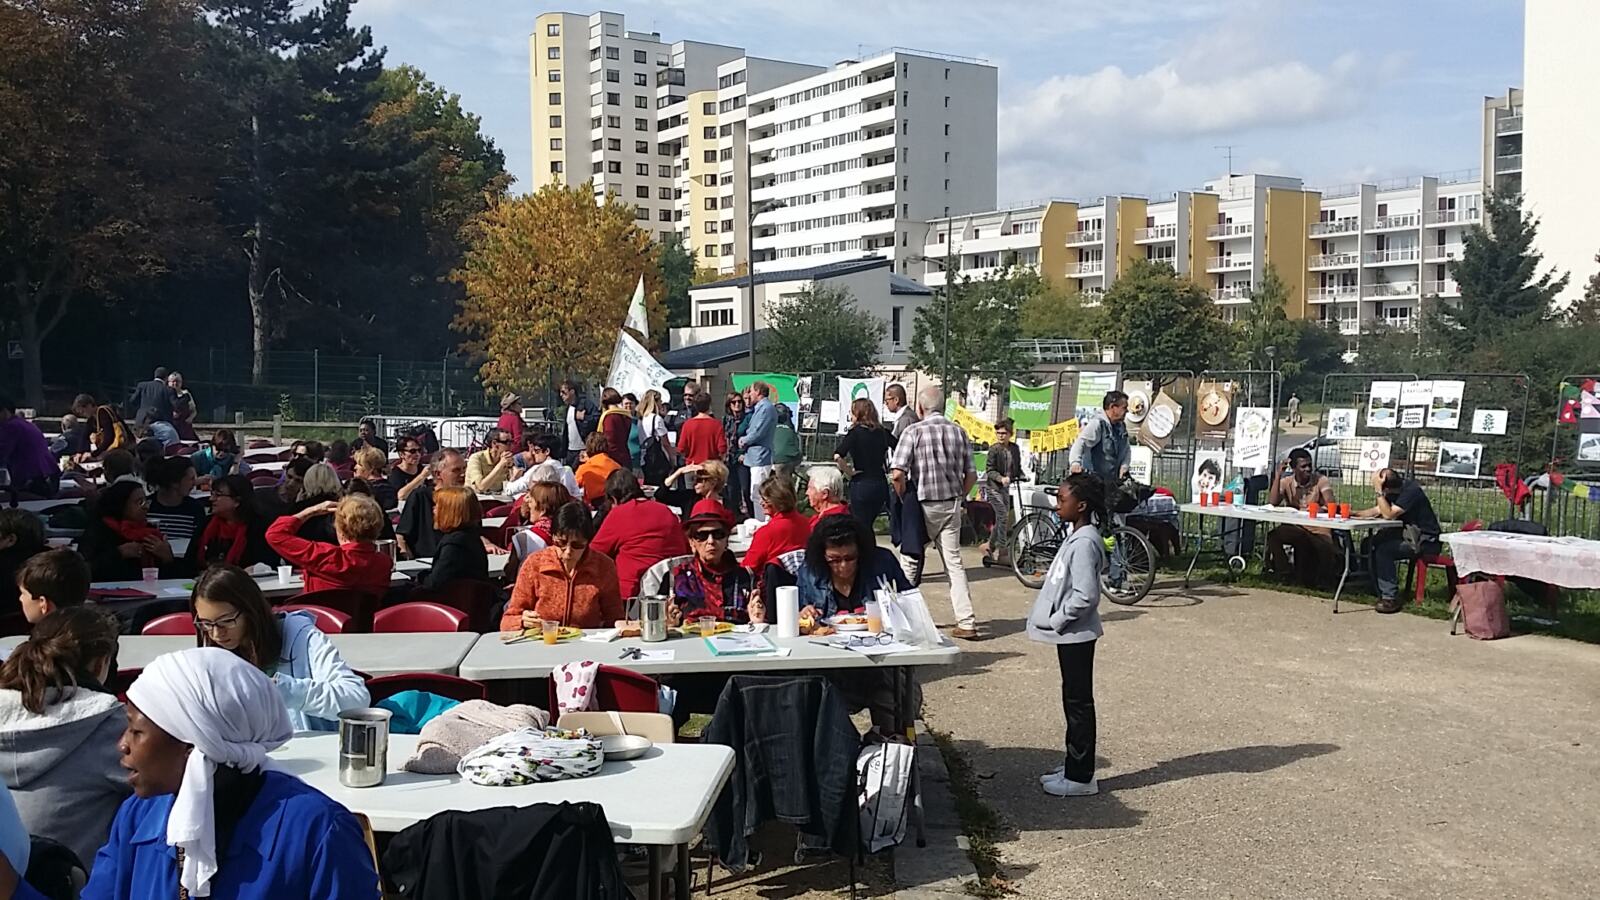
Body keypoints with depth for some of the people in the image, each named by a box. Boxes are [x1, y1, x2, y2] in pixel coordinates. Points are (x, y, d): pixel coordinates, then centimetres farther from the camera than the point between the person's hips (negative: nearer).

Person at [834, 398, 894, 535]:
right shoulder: (881, 431, 5)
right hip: (881, 483, 5)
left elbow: (837, 456, -22)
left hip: (861, 484, -5)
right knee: (868, 525, 19)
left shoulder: (855, 432, -9)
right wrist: (889, 469, 12)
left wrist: (849, 472, -8)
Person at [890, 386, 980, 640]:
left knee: (909, 562, 12)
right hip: (952, 505, 4)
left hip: (923, 505, -4)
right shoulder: (958, 431, 3)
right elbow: (971, 475, 5)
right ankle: (967, 622, 1)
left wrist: (904, 501, -1)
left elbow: (897, 474, -16)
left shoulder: (914, 431, -10)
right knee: (954, 562, 8)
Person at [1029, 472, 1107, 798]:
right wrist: (1056, 620, 13)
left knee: (1078, 702, -1)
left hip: (1075, 635, -10)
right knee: (1074, 701, 17)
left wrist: (1057, 620, -17)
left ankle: (1081, 777, 8)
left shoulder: (1084, 543, -21)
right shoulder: (1077, 538, 10)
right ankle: (1074, 767, 27)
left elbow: (1085, 595, -27)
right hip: (1071, 633, 10)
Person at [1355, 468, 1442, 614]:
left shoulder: (1411, 491, -21)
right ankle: (1381, 593, -3)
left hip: (1424, 540, -9)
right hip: (1408, 534, 9)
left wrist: (1378, 491, -25)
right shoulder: (1397, 489, 5)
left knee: (1383, 550, -26)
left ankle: (1390, 598, -18)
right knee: (1370, 543, -5)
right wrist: (1354, 514, 0)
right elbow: (1377, 510, 14)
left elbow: (1388, 515, -25)